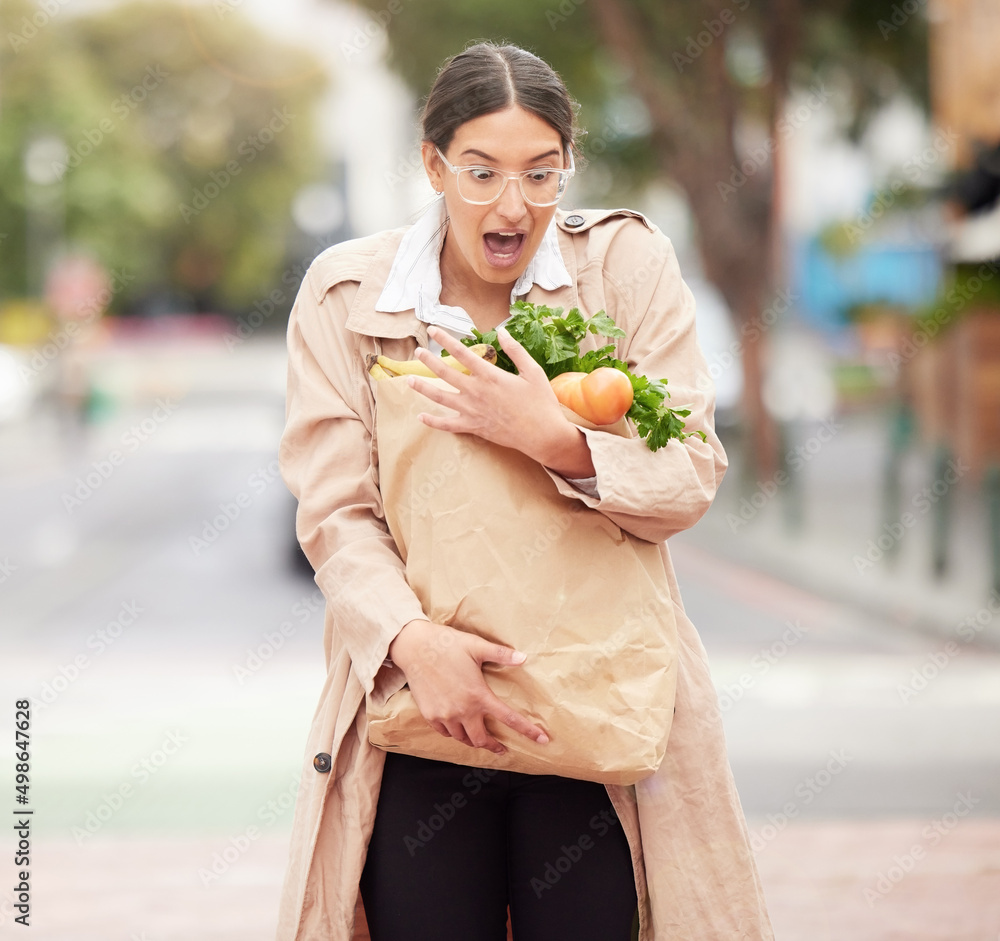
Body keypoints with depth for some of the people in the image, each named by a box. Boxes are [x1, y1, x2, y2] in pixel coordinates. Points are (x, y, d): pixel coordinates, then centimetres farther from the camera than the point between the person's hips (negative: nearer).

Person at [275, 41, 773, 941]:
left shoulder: (628, 264, 0)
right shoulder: (344, 293, 1)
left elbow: (691, 481, -3)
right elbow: (336, 513, -3)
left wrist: (554, 437, -21)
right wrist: (412, 639, -21)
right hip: (422, 698, 0)